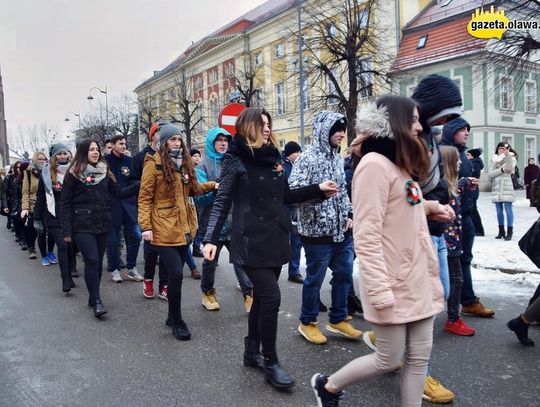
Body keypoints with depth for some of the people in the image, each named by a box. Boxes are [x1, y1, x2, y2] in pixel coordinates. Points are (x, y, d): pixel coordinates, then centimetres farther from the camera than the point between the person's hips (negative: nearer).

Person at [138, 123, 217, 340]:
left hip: (183, 228, 6)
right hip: (164, 230, -6)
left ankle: (173, 317, 28)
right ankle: (177, 321, 9)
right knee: (176, 275, -8)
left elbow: (193, 189, 21)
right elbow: (144, 198, -8)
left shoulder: (184, 163, 13)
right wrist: (146, 226, -15)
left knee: (176, 275, 13)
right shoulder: (153, 164, -7)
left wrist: (211, 185, 7)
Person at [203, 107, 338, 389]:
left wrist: (317, 190, 10)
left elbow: (285, 196, 17)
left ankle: (252, 352, 29)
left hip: (275, 238, 7)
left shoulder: (273, 157, 12)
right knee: (271, 297, -10)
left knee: (262, 297, 13)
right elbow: (222, 202, -8)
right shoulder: (235, 160, -5)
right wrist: (211, 238, -15)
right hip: (251, 240, -6)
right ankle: (270, 362, 6)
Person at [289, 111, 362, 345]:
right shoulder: (308, 158, -13)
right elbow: (293, 191, -21)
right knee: (315, 278, 5)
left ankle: (338, 319, 30)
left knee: (344, 274, 13)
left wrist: (349, 214, 9)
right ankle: (307, 322, 24)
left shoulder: (337, 158, 11)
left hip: (342, 230, 8)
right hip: (318, 231, -7)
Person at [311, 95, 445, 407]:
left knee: (419, 358, 14)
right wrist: (381, 292, -24)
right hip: (393, 284, -9)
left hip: (418, 280, 9)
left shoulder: (402, 165, 12)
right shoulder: (375, 164, -17)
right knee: (389, 359, 6)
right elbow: (367, 238, -22)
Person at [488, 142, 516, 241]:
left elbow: (510, 168, -17)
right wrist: (501, 170, -14)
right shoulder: (494, 160, 12)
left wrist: (507, 154, -22)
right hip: (496, 189, 4)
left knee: (508, 210, -7)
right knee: (499, 211, 8)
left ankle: (509, 232, -3)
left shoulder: (512, 158, 5)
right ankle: (501, 231, 18)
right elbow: (490, 174, -1)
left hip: (507, 189, -3)